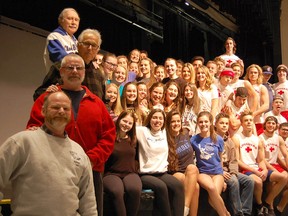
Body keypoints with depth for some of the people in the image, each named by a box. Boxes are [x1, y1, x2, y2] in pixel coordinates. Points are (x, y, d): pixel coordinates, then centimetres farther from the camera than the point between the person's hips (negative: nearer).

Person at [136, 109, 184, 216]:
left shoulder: (165, 132, 12)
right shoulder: (142, 131, -2)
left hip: (162, 173, 5)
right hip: (146, 174, -5)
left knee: (178, 186, -26)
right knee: (161, 187, -35)